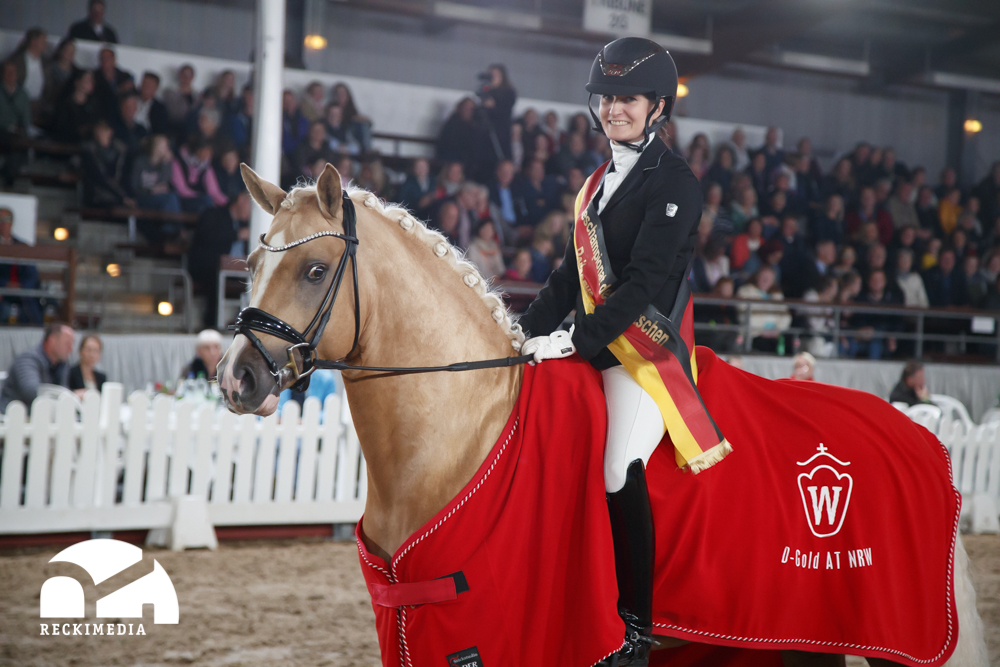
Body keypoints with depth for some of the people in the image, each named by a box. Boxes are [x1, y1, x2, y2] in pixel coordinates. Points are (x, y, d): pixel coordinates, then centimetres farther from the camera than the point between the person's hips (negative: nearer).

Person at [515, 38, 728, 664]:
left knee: (620, 470, -27)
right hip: (596, 348, 9)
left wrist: (577, 339, -24)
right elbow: (572, 273, 20)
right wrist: (528, 332, 6)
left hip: (648, 348, -9)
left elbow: (645, 279, -16)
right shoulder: (599, 184, 20)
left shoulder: (674, 181, -6)